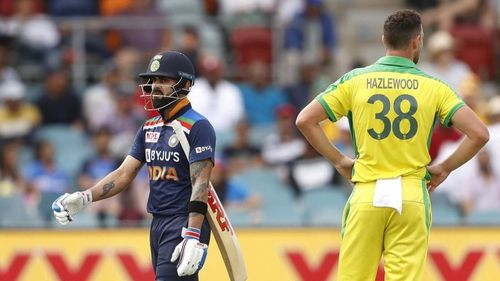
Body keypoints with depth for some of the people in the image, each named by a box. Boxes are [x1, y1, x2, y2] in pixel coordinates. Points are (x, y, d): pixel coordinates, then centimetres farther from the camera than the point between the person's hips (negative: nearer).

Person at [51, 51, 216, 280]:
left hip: (185, 224, -8)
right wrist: (84, 198, -5)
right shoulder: (149, 129, 15)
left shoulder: (198, 127, -10)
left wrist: (193, 237, -27)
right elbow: (125, 174, 11)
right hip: (157, 224, 8)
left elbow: (200, 184, -18)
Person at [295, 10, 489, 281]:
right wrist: (444, 168, 9)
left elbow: (304, 120, 1)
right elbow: (479, 134, -3)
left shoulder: (355, 80, 4)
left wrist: (338, 160, 10)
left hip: (366, 195, 0)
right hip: (412, 195, 0)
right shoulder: (433, 87, 2)